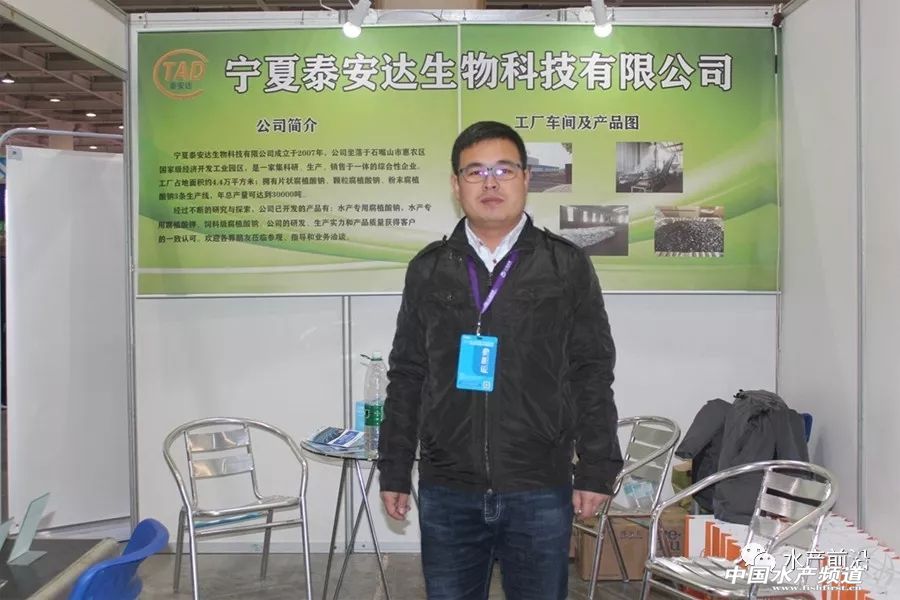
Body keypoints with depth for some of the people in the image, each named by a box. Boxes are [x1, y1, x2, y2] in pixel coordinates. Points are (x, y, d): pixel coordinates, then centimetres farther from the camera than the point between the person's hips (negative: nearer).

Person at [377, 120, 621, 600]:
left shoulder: (567, 265, 0)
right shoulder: (428, 269, 5)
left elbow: (592, 374, 1)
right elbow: (406, 377, 8)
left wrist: (596, 470, -2)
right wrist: (394, 472, 7)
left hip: (540, 492, -1)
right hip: (445, 492, 2)